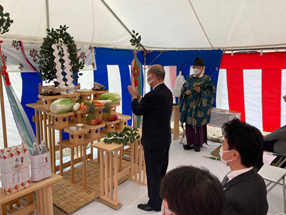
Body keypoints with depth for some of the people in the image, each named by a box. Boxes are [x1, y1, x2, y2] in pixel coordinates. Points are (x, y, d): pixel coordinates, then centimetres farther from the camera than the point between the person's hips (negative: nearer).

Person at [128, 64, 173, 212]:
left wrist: (134, 97, 4)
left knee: (153, 173, 7)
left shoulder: (153, 95, -25)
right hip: (165, 138, 9)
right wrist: (139, 98, 11)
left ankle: (154, 203, 23)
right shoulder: (167, 92, 4)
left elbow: (137, 110, -11)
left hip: (154, 140, -9)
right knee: (162, 171, 22)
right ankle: (162, 197, 40)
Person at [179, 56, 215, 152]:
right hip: (189, 107, 4)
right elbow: (183, 90, 14)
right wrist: (186, 92, -8)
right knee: (189, 125, 5)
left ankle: (198, 144, 14)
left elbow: (211, 93, -6)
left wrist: (200, 91, -19)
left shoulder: (207, 80, -1)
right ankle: (190, 143, 17)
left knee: (199, 125, 1)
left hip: (200, 108, -3)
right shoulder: (189, 79, 10)